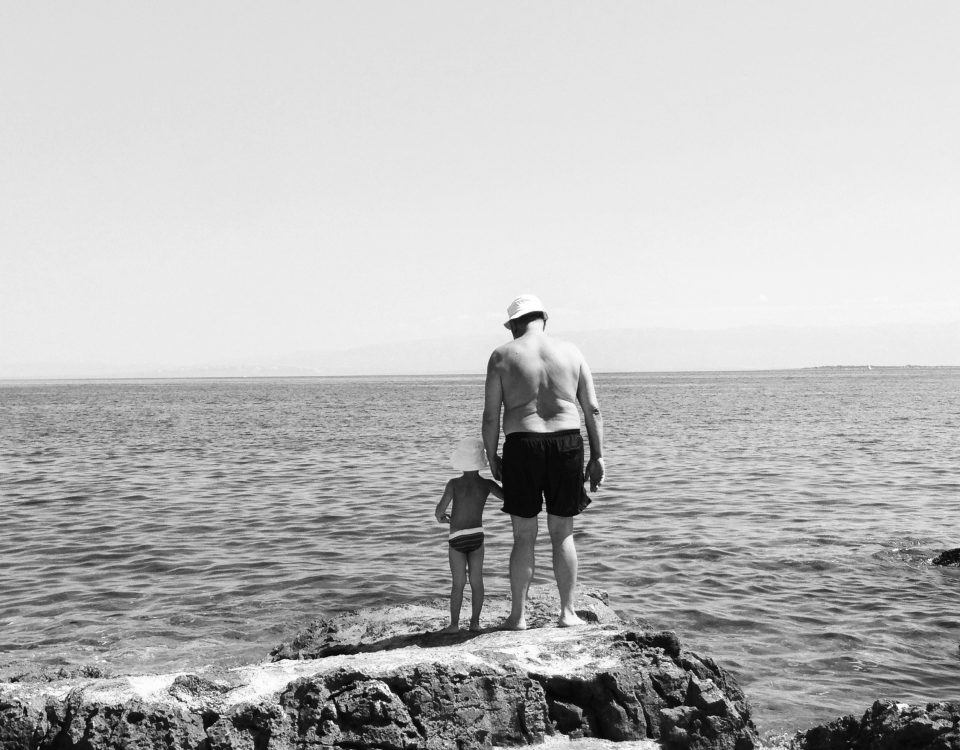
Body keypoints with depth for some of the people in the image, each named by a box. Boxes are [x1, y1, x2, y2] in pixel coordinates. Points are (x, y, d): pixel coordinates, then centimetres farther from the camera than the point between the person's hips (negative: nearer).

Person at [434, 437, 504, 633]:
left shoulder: (454, 484, -9)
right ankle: (475, 622, 11)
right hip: (477, 535, 2)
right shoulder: (487, 484, -3)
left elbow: (439, 510, -11)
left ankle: (454, 624, 2)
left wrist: (442, 517, 11)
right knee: (477, 581, 9)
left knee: (458, 583, 3)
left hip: (457, 538, -2)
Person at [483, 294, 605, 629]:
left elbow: (491, 416, -1)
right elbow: (593, 410, 5)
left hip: (522, 445, -1)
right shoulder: (571, 352, 8)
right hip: (567, 443, 2)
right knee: (563, 533, 12)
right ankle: (568, 612, 14)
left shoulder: (502, 356, 3)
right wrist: (597, 456, 8)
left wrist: (492, 457, 10)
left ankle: (518, 615, 12)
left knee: (524, 536, 8)